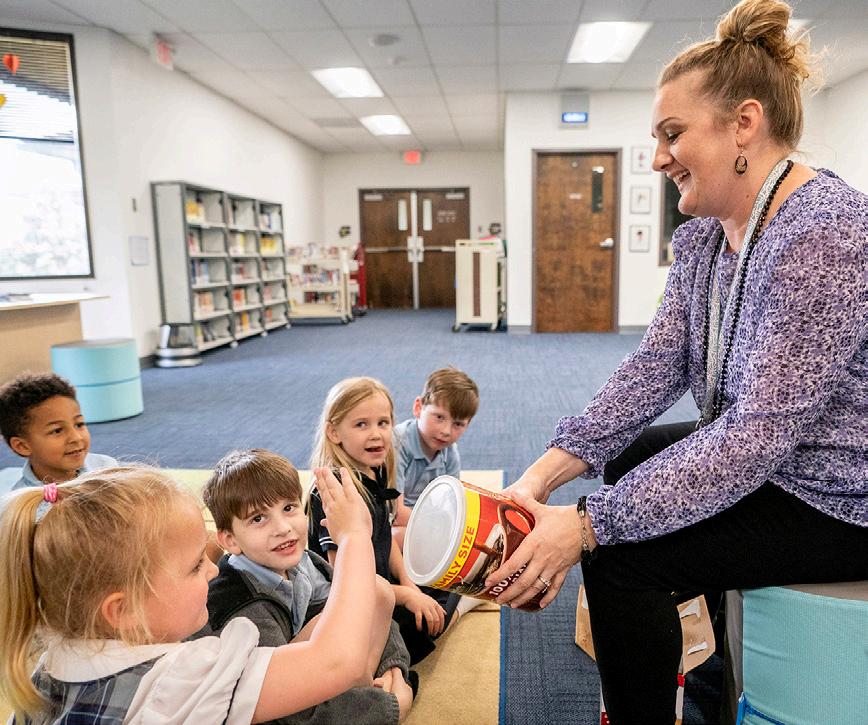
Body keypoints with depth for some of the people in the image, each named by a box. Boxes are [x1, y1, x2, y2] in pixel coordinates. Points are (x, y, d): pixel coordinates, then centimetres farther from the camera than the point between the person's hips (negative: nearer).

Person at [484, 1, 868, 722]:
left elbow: (761, 431, -32)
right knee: (629, 462, 22)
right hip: (760, 461, 9)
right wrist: (542, 476, -17)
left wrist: (587, 525, -32)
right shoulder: (701, 236, 0)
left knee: (622, 553, -19)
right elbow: (654, 367, -6)